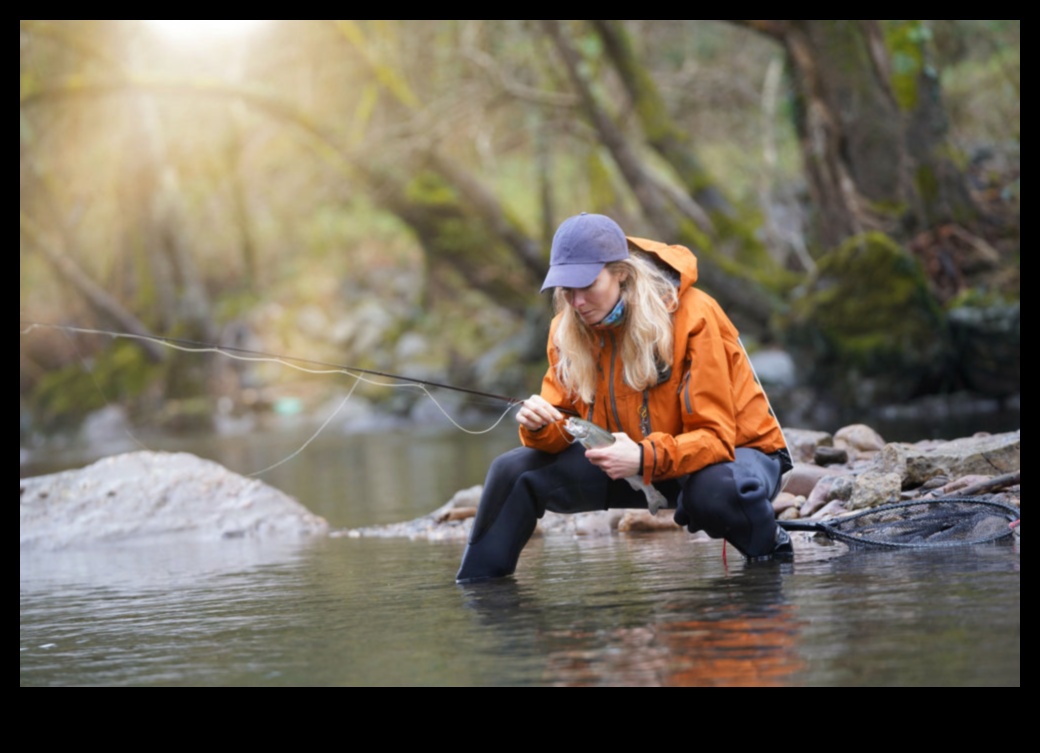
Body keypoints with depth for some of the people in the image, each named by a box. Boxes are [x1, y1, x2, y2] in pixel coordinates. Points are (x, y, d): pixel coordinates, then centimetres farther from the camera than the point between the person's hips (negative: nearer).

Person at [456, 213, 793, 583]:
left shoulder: (692, 316, -24)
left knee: (715, 491, -42)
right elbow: (565, 424, -3)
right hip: (636, 460, 5)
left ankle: (773, 549, -9)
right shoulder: (569, 328, -6)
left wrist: (646, 458, -42)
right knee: (514, 471, -10)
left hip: (733, 450, -5)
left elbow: (715, 436, -26)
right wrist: (540, 426, -28)